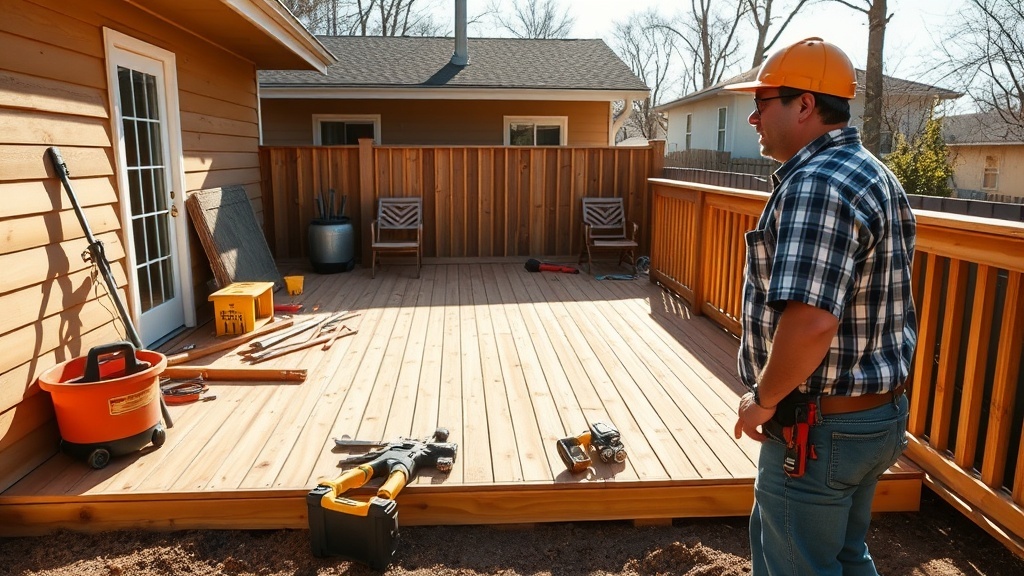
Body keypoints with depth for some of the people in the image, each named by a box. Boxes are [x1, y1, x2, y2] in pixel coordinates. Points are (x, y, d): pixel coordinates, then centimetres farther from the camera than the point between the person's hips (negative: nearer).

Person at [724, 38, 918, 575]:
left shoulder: (817, 186, -24)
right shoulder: (875, 176, 10)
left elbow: (810, 323, -34)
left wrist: (764, 398, -18)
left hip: (819, 427, -10)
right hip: (879, 413, 10)